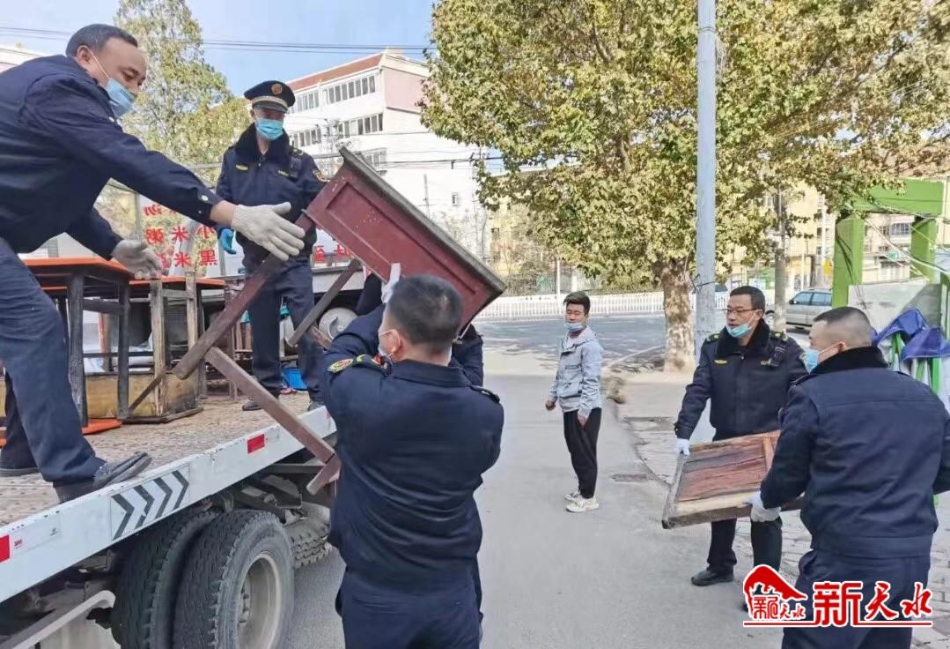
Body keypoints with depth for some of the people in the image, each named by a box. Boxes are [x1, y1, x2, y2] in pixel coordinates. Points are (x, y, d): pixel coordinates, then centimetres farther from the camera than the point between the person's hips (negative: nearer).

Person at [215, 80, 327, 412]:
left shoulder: (298, 160, 0)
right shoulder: (234, 157, 8)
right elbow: (222, 199, 11)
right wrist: (223, 228, -7)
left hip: (293, 259, -3)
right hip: (256, 260, 4)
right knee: (261, 328, 11)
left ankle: (319, 391, 0)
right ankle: (267, 388, 25)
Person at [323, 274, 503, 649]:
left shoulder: (362, 399, -24)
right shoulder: (487, 415, -16)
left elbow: (341, 354, -2)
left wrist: (385, 308, 13)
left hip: (375, 596, -1)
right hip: (453, 592, 2)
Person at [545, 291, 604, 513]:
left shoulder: (590, 345, -17)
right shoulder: (565, 340, 11)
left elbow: (591, 380, -20)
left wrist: (584, 410, -23)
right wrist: (553, 395, 22)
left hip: (584, 408, -9)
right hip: (569, 406, 9)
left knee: (585, 453, 1)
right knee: (574, 451, 18)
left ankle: (588, 497, 14)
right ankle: (582, 489, 33)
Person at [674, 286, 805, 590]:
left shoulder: (784, 349, -12)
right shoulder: (714, 347, -4)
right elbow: (697, 392, -10)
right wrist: (683, 433, -20)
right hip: (725, 443, 4)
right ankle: (720, 565, 40)